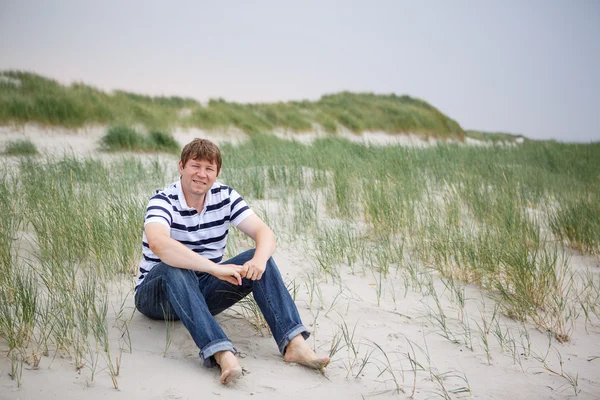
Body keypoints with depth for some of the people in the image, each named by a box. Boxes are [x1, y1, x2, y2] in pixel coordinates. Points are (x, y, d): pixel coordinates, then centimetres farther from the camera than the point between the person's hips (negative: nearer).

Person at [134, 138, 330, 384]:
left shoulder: (225, 196, -1)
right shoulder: (163, 200, -17)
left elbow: (264, 232, -10)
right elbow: (158, 244, -38)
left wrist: (259, 259, -34)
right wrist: (215, 268, -45)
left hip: (203, 292, 4)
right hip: (157, 295, -4)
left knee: (258, 259, -17)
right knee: (175, 269, -38)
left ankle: (295, 343, -31)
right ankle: (222, 354, -52)